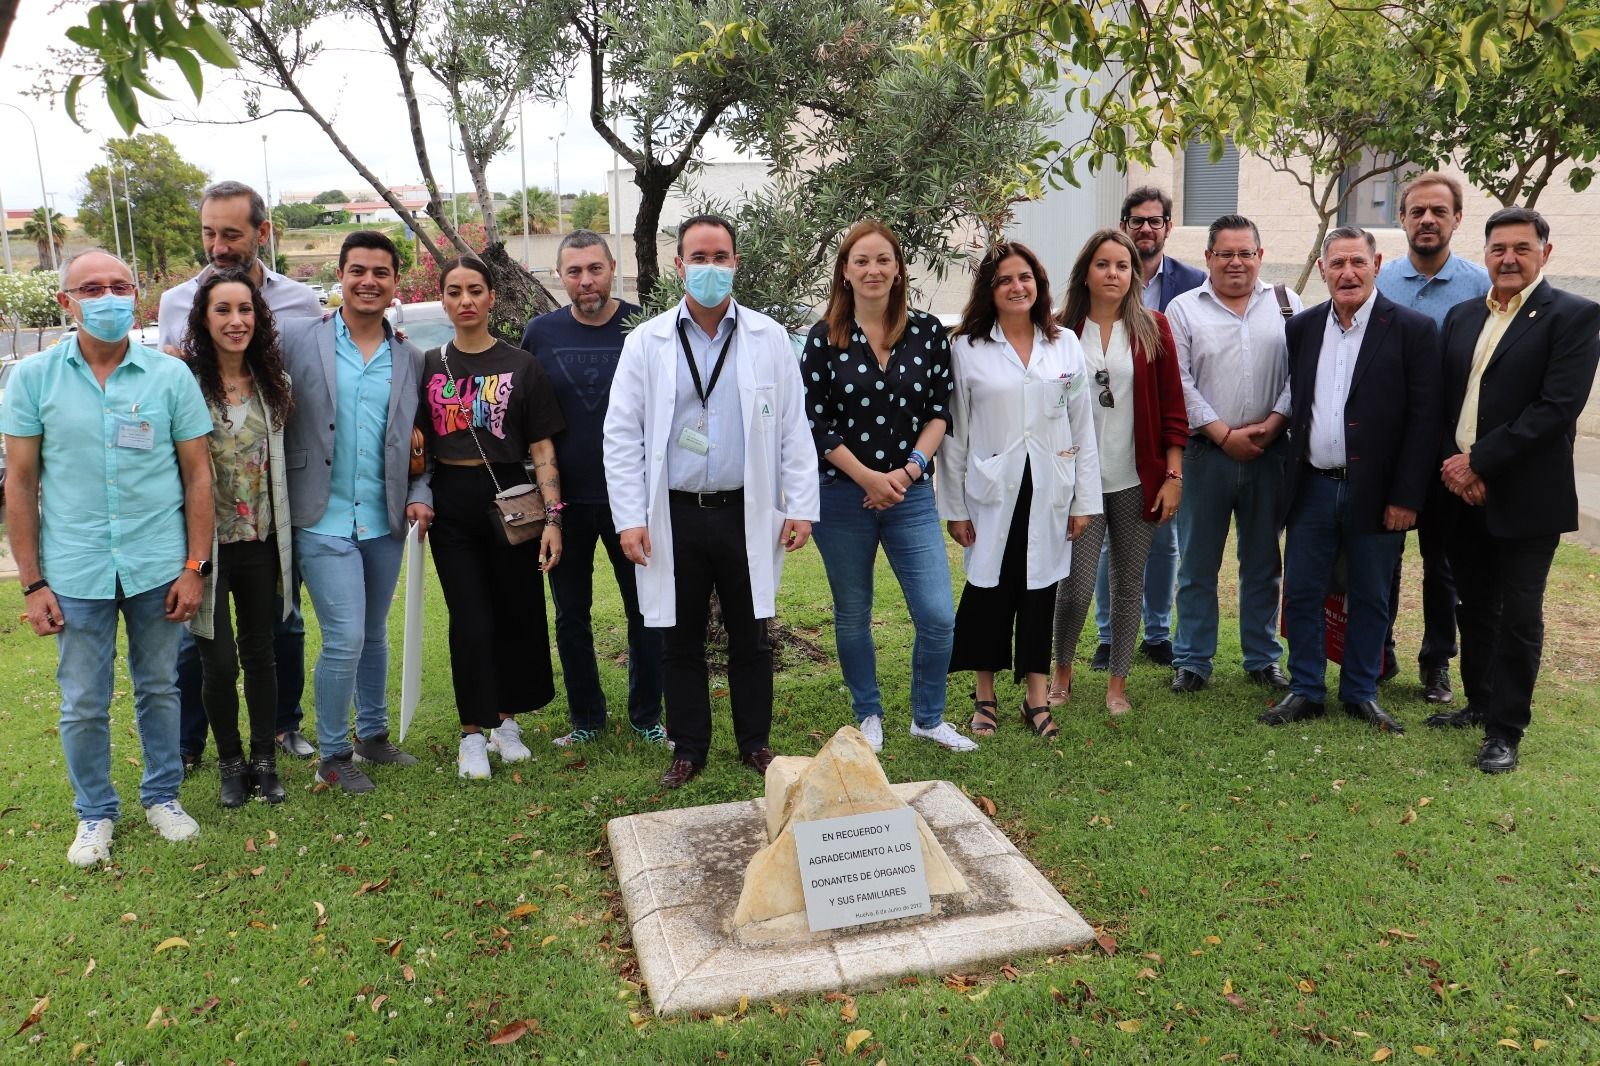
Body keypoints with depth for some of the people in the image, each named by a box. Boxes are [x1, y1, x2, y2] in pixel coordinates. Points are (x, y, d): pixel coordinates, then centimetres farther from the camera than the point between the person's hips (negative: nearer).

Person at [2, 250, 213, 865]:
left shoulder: (171, 376, -2)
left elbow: (197, 475, 2)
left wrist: (195, 567, -2)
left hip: (158, 567, 0)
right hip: (75, 573, 0)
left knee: (159, 689, 14)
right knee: (83, 704, 9)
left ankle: (162, 795, 32)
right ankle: (95, 812, 29)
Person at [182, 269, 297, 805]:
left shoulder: (272, 383, 4)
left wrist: (284, 535, 8)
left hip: (262, 541, 4)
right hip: (208, 543, -3)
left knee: (260, 652, 12)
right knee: (219, 661, 2)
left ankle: (265, 760, 25)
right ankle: (230, 762, 23)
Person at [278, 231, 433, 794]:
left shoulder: (410, 358, 7)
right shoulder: (297, 338, -3)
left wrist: (420, 495, -1)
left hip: (385, 520, 4)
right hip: (324, 520, -4)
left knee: (374, 635, 16)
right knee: (345, 638, -7)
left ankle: (373, 733, 35)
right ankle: (332, 755, 13)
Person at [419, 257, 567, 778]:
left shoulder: (521, 366, 1)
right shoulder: (427, 366, 8)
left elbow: (542, 450, -2)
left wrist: (553, 517, -8)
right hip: (451, 505, 1)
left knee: (518, 614, 5)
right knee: (470, 621, -1)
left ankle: (505, 721, 24)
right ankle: (473, 733, 13)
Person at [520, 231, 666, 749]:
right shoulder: (541, 333, 2)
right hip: (565, 498, 2)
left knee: (645, 609, 7)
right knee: (571, 616, 11)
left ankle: (647, 717, 22)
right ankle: (585, 717, 27)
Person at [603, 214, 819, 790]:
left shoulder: (769, 338, 3)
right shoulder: (646, 343, 2)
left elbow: (794, 428, 4)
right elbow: (621, 436, 1)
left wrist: (801, 505, -2)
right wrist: (629, 518, -6)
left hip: (747, 513, 0)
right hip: (674, 516, 0)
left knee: (751, 637, 10)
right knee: (681, 640, 10)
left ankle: (755, 742, 26)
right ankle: (688, 748, 24)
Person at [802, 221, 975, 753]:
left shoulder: (928, 332, 1)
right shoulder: (825, 337, -3)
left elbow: (940, 410, 4)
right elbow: (815, 423, -4)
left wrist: (911, 468, -10)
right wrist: (868, 478, -12)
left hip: (911, 495, 1)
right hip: (842, 495, -1)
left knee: (938, 618, -4)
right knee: (852, 616, 11)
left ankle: (928, 718, 19)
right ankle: (868, 715, 31)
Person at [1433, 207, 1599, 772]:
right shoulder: (1462, 316, 11)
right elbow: (1444, 401, 9)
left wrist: (1479, 462, -18)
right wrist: (1455, 465, -7)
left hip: (1524, 496, -5)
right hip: (1462, 492, 6)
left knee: (1518, 615, 2)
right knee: (1474, 607, 17)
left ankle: (1505, 730, 12)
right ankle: (1480, 701, 33)